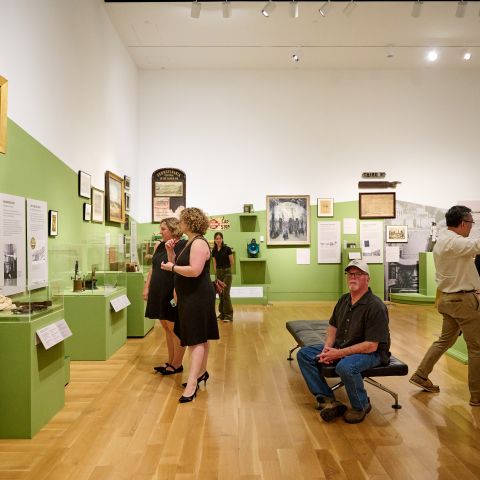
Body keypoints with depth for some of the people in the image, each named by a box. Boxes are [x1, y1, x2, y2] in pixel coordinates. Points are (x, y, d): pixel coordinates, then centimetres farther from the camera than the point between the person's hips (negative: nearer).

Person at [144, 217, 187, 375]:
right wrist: (147, 287, 12)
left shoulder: (184, 246, -10)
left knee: (174, 328, 2)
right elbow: (153, 268, 16)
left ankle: (176, 365, 14)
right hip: (159, 293, 7)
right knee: (167, 328, 14)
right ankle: (170, 362, 25)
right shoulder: (159, 246, 11)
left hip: (173, 294, -7)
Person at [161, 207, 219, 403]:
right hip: (190, 297, 10)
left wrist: (172, 267, -17)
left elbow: (194, 270, -29)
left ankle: (192, 384, -8)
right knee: (198, 338, 17)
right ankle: (201, 372, 29)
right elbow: (178, 266, 15)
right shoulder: (190, 242, 14)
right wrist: (171, 252, 1)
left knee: (197, 339, -9)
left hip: (198, 297, -10)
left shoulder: (199, 243, -17)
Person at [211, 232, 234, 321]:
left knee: (226, 293, -10)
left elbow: (232, 262, -2)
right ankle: (222, 313, 16)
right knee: (220, 294, 7)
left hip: (227, 272, -5)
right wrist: (216, 273, 13)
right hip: (218, 273, 5)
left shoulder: (227, 249, -10)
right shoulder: (214, 250, 5)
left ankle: (229, 315, -5)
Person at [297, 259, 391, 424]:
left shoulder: (375, 307, -20)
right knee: (304, 354, -3)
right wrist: (327, 348, -3)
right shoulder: (344, 300, 5)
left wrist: (339, 353, -24)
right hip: (340, 348, 8)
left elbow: (371, 346, -24)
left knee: (345, 366, -39)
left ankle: (361, 406, -9)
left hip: (372, 353, -8)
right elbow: (333, 326, 16)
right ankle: (328, 400, -7)